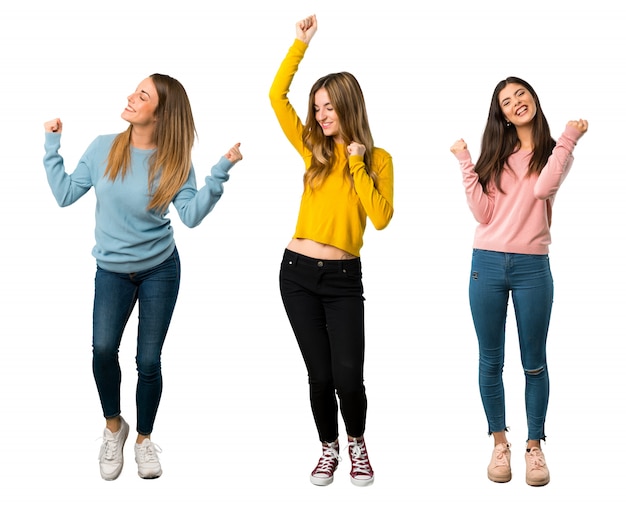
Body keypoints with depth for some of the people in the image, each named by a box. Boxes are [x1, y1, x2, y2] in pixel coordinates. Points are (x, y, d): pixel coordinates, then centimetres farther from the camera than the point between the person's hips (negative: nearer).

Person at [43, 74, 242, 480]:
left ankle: (144, 438, 25)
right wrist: (52, 146, -4)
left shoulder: (175, 161, -9)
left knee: (149, 360, 2)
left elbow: (191, 215, -20)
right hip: (111, 270, 1)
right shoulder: (103, 148, -5)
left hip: (160, 270, -1)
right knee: (103, 348, -19)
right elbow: (65, 195, -3)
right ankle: (113, 427, 7)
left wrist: (220, 172, -26)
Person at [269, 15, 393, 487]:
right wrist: (301, 43, 0)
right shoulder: (313, 148, 7)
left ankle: (357, 443, 23)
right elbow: (276, 96, 2)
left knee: (348, 375, -6)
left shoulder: (378, 159, 0)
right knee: (319, 375, 5)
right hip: (298, 272, 2)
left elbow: (381, 218, -13)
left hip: (344, 278, -2)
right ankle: (329, 449, 26)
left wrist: (357, 165, -13)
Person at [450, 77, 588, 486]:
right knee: (491, 361, 7)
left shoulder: (555, 153, 6)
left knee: (534, 363, 5)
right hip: (488, 265, 2)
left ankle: (535, 445, 17)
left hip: (532, 268, -2)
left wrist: (568, 139, -14)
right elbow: (483, 214, -2)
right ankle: (499, 442, 19)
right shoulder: (495, 155, 11)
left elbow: (542, 189, -18)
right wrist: (465, 163, -4)